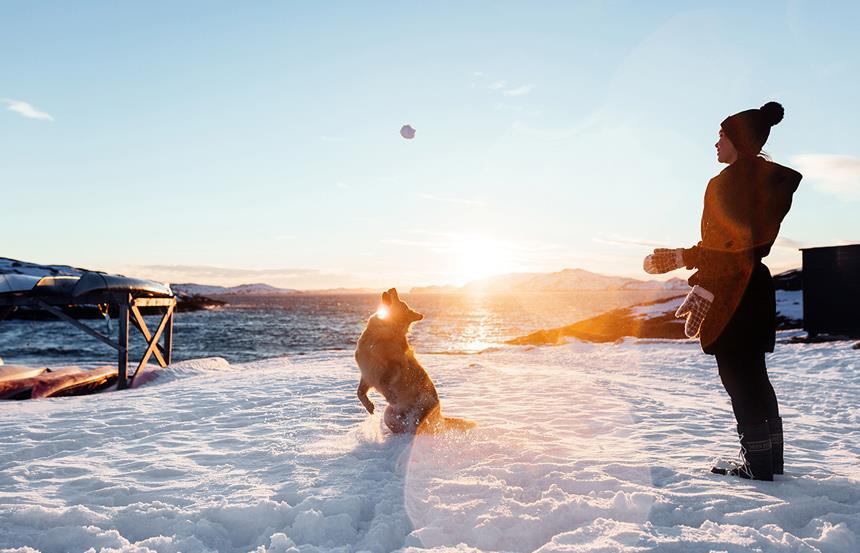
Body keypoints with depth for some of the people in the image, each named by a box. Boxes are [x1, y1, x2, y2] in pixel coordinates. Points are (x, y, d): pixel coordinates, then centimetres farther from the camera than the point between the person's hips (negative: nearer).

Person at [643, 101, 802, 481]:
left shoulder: (735, 178, -12)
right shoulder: (763, 177, 17)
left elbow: (732, 245, -22)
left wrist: (703, 292, -22)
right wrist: (679, 258, 21)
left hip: (732, 290, -10)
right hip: (754, 287, 10)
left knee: (738, 375, -3)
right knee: (753, 375, 15)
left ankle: (757, 463, 3)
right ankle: (769, 459, 24)